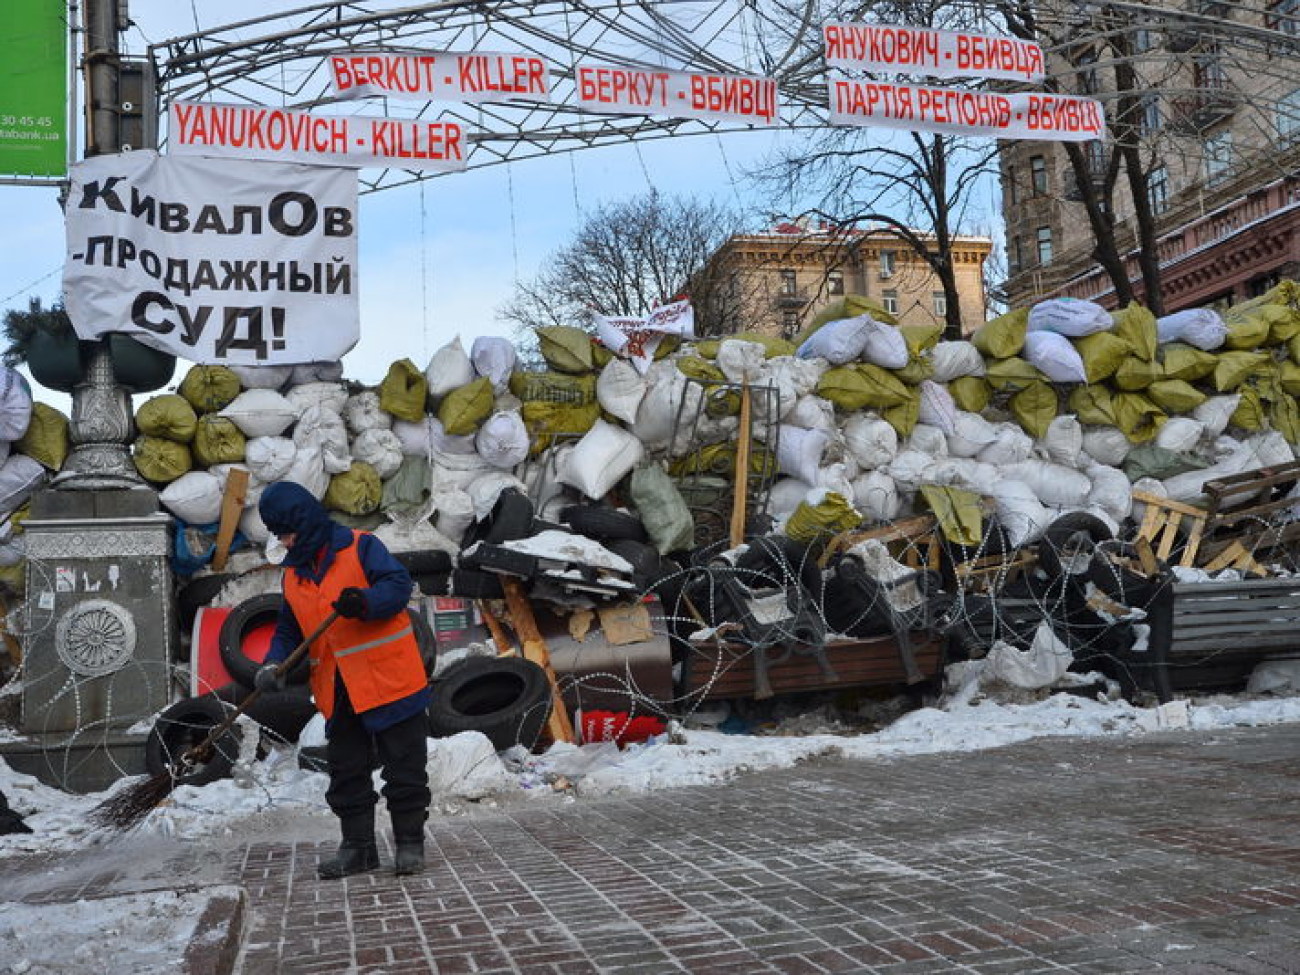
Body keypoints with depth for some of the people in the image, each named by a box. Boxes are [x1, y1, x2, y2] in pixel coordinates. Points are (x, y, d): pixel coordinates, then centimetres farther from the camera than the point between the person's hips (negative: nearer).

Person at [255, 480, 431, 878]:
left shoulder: (360, 547, -7)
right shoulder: (293, 573, 14)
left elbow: (398, 585, -15)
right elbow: (289, 629, 15)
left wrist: (365, 602, -34)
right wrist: (274, 664, -3)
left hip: (388, 680, -7)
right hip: (337, 693, 7)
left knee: (404, 766, 2)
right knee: (345, 771, 12)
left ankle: (410, 842, 12)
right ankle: (357, 845, 22)